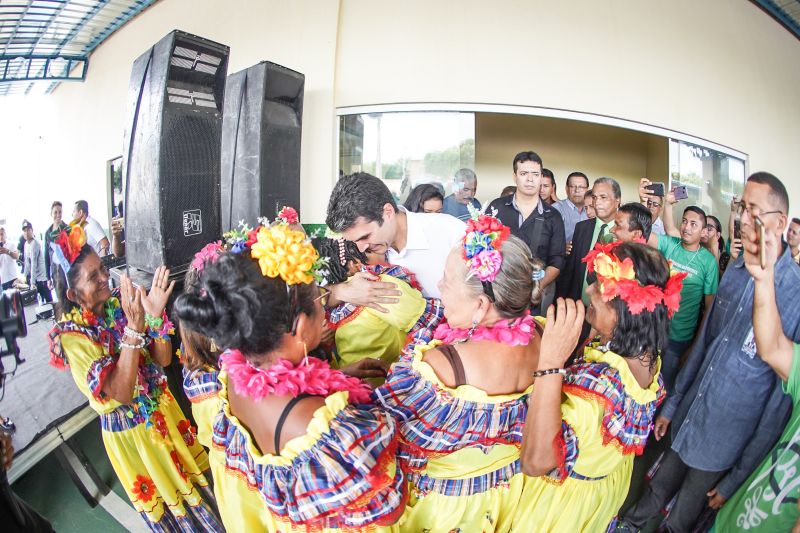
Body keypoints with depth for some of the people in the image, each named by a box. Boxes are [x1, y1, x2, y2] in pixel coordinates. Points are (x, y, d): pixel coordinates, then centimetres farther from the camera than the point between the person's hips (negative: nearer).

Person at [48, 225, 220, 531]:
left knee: (190, 474, 25)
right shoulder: (72, 336, -23)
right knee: (162, 503, 19)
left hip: (164, 408, 4)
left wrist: (155, 315, -29)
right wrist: (134, 327, -40)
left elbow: (163, 359, -12)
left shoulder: (120, 303, -13)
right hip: (128, 430, -4)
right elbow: (121, 393, -32)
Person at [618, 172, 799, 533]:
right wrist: (671, 405, 12)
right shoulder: (734, 270, -4)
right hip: (685, 422, 4)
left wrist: (738, 478, -8)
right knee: (656, 492, 24)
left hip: (722, 446, -4)